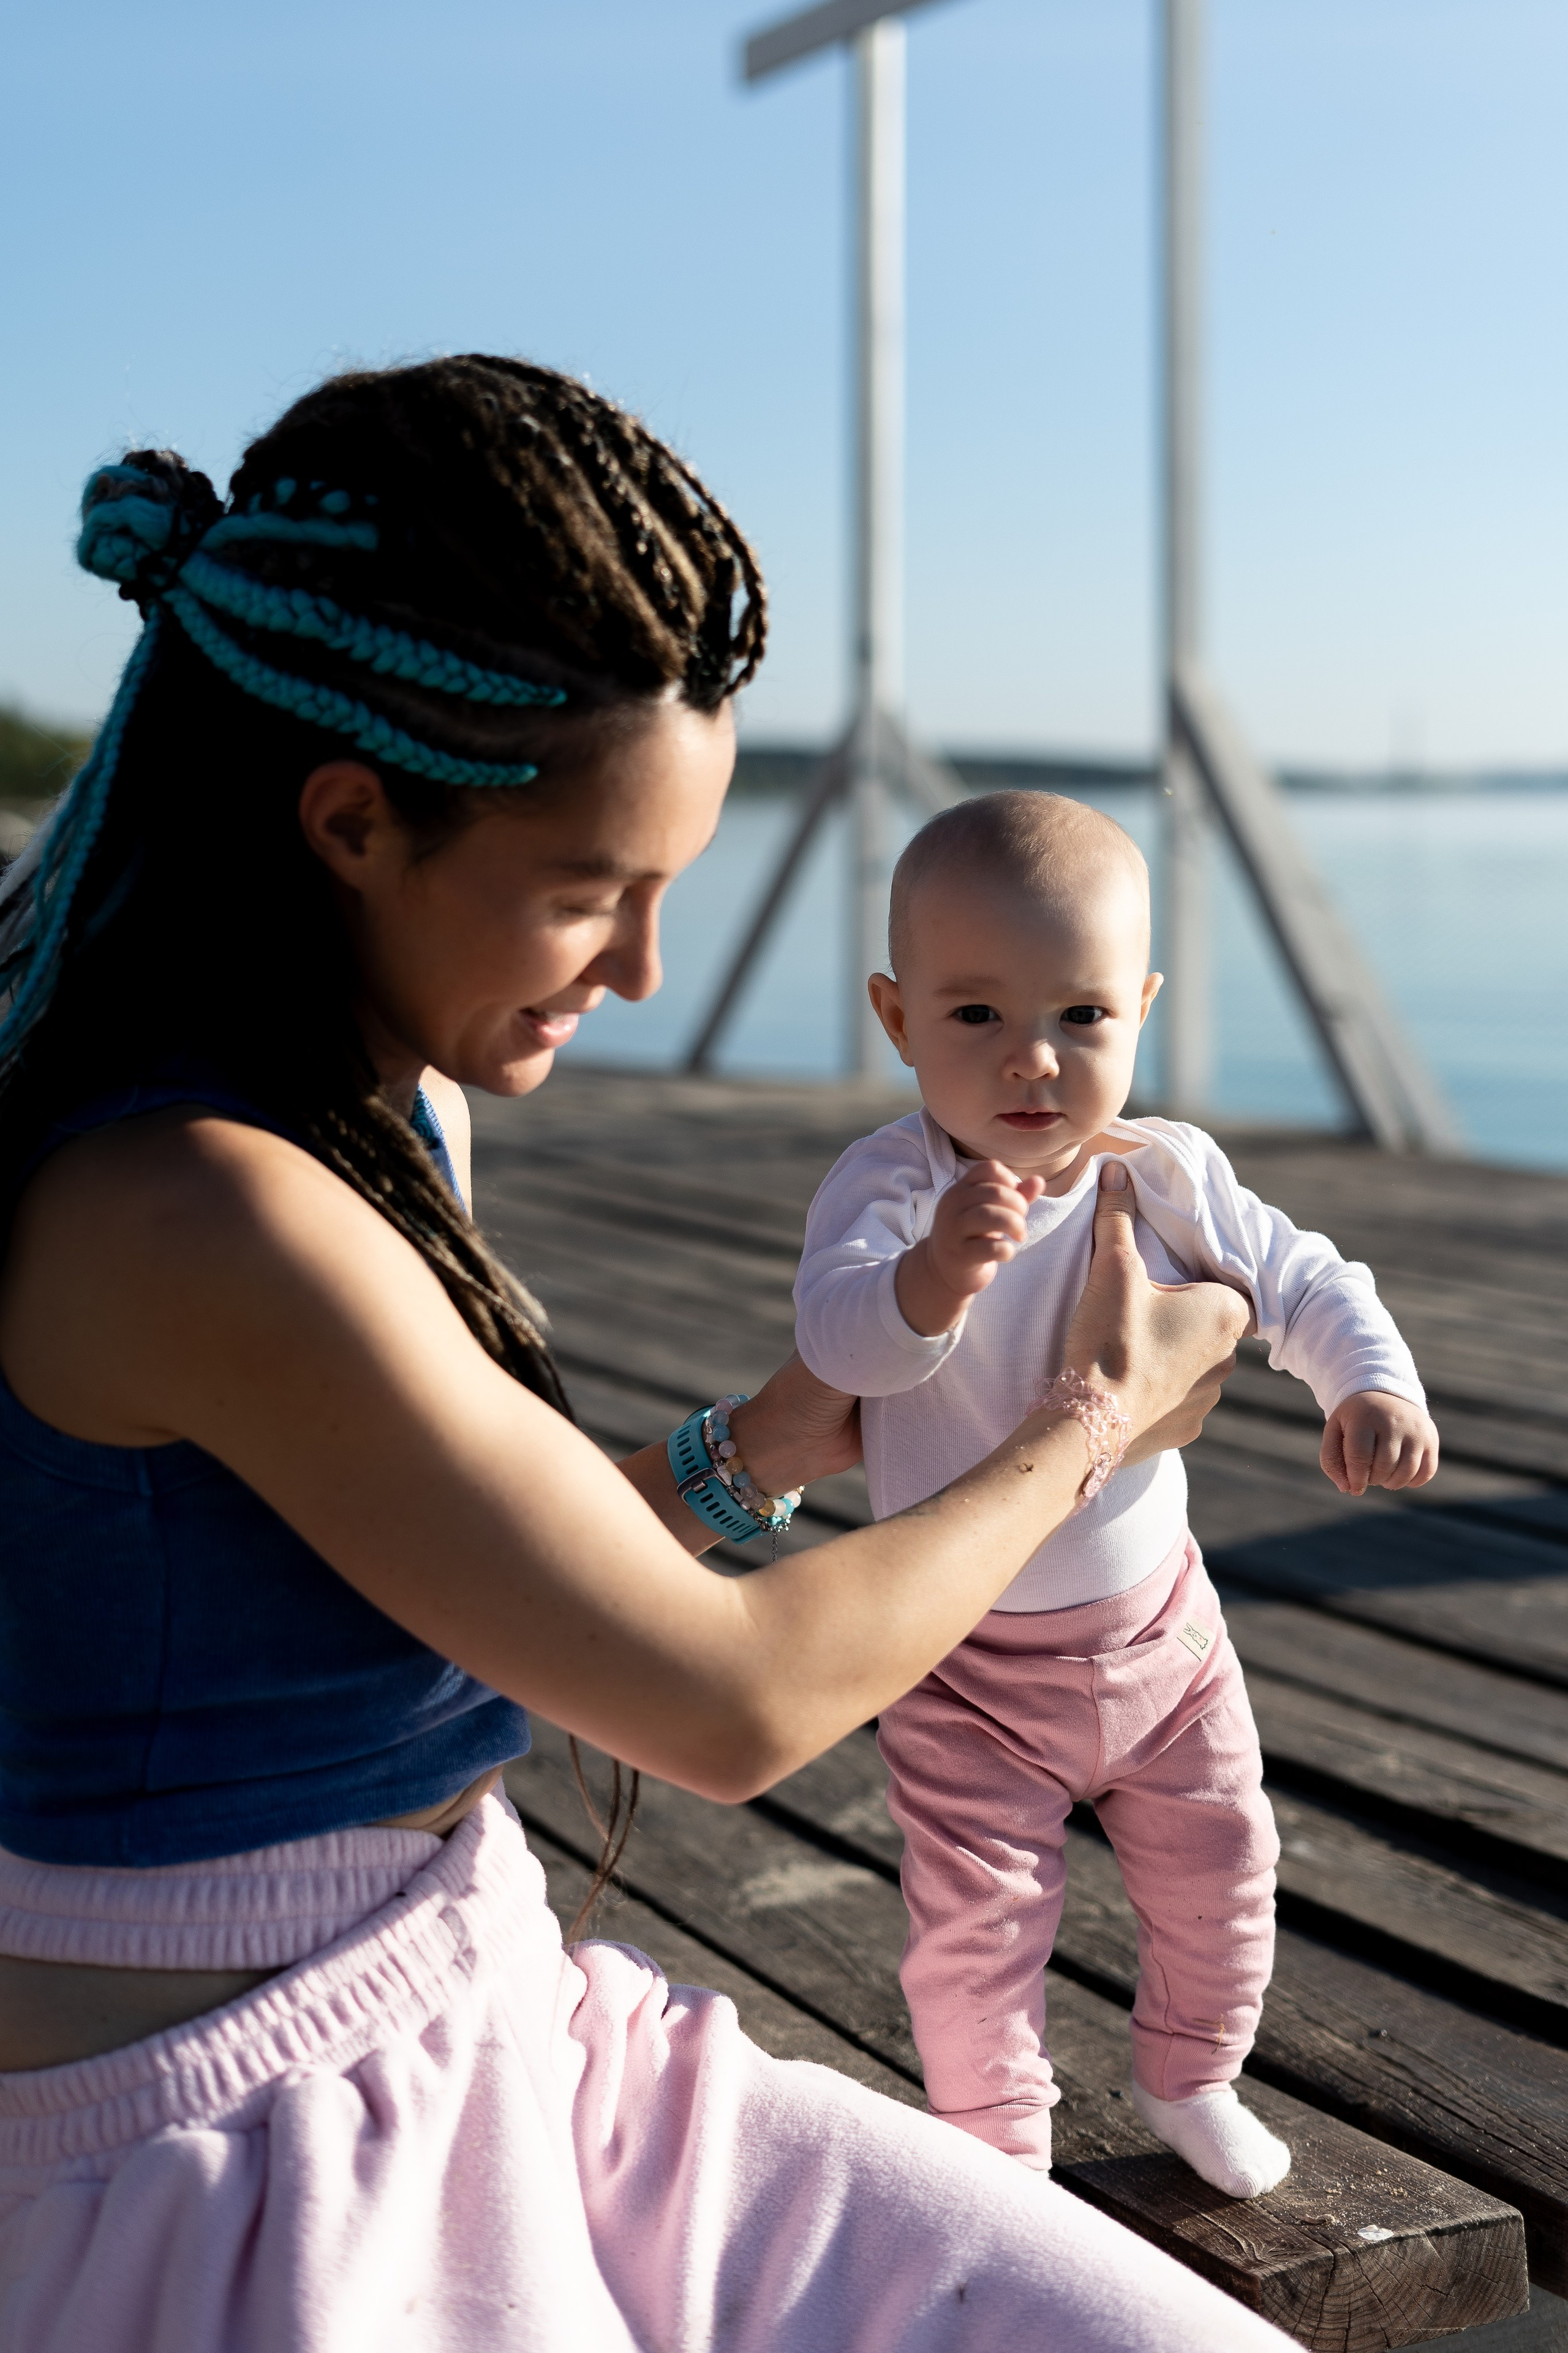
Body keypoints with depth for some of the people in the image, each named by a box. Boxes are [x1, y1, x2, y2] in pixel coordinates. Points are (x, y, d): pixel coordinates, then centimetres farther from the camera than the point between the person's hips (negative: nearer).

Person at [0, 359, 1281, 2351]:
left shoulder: (366, 1127, 4)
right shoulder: (192, 1219, -25)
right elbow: (735, 1706, -18)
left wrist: (759, 1449, 17)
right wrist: (1090, 1423, -3)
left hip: (489, 2069, 8)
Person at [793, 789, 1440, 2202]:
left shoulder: (1166, 1177, -11)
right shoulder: (887, 1186, -24)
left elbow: (1307, 1285, -2)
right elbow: (842, 1339, -41)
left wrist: (1375, 1387, -23)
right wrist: (935, 1274, -63)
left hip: (1158, 1623, 4)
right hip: (966, 1664, -4)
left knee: (1219, 1869, 17)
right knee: (977, 1923, 0)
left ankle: (1190, 2080, 44)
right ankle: (997, 2147, 25)